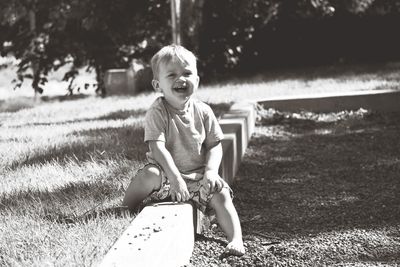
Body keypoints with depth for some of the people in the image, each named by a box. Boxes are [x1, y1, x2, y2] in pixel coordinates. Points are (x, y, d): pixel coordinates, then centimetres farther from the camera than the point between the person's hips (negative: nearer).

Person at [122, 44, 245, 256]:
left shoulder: (203, 111, -2)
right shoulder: (157, 112, -14)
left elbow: (214, 145, 2)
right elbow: (157, 148, -23)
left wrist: (211, 171, -16)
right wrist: (175, 178, -33)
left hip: (197, 176, 3)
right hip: (167, 173, -3)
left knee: (220, 195, -19)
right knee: (148, 175, -33)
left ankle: (236, 240, -15)